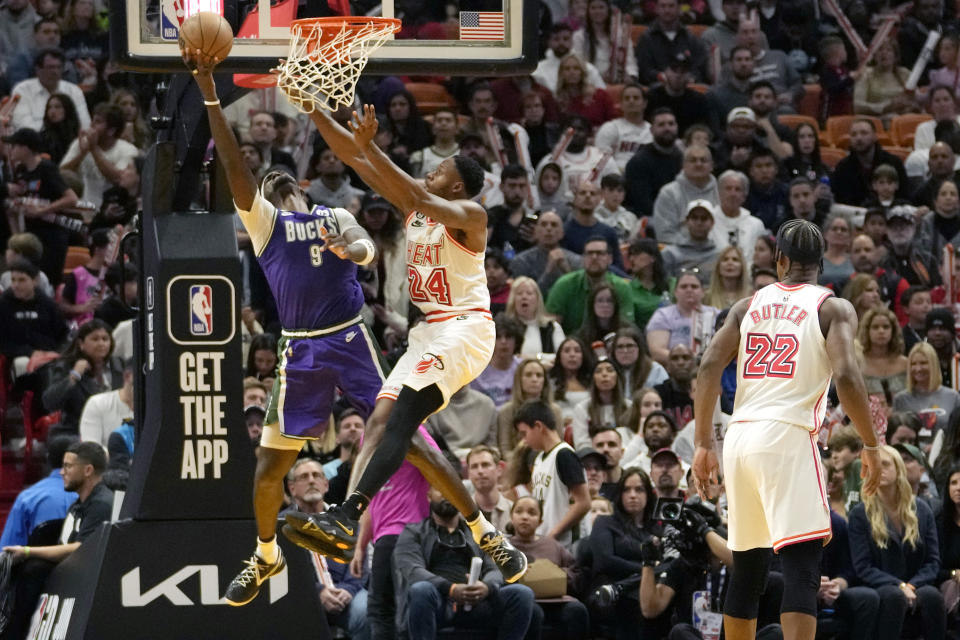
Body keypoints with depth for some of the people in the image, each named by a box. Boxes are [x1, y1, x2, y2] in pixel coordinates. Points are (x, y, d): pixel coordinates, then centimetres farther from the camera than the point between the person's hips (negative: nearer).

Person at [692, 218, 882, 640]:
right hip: (788, 437, -5)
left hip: (740, 437, 5)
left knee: (747, 569, 18)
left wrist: (704, 445, 10)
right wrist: (871, 447, -4)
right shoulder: (833, 308, 3)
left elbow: (709, 368, 6)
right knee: (801, 569, -11)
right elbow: (845, 377, -12)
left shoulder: (749, 305, 15)